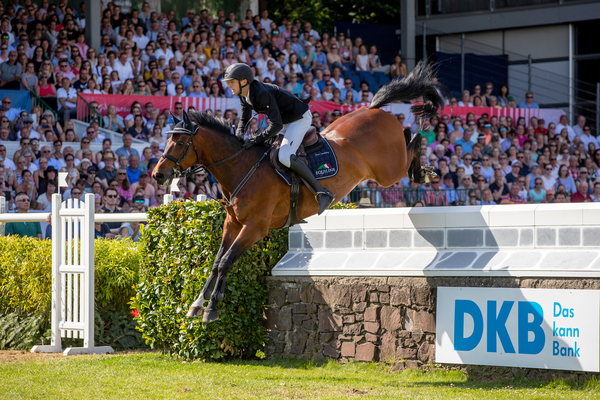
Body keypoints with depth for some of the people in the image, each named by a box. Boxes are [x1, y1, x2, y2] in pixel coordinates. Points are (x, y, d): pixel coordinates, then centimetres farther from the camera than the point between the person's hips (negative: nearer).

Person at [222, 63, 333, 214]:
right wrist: (239, 136, -7)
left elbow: (276, 125, -33)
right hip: (285, 120, 10)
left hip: (300, 118, -10)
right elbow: (244, 119, 12)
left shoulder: (262, 93, -32)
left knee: (284, 157, -27)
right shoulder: (244, 95, -3)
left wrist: (255, 140, -32)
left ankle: (322, 192, -24)